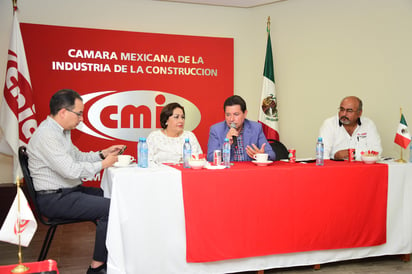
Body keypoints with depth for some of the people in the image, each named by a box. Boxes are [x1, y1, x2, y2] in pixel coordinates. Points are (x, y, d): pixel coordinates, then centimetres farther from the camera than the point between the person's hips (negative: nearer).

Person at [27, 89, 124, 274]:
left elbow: (77, 156, 23)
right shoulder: (47, 135, -21)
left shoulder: (61, 131, 12)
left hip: (69, 191, 10)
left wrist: (102, 154, 8)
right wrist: (103, 164, -15)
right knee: (110, 208, -20)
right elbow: (71, 170, -27)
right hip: (54, 199, -10)